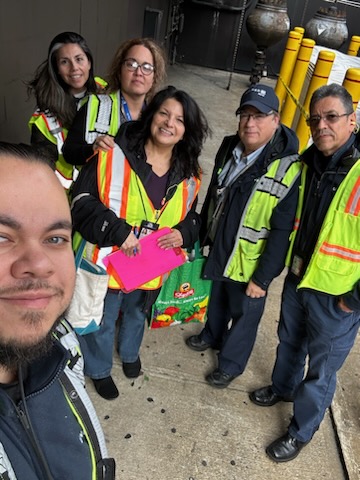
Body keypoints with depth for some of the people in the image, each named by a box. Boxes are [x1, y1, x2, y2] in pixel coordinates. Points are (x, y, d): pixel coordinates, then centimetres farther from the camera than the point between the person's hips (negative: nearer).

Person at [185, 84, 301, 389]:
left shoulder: (289, 169, -25)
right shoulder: (229, 148, -4)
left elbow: (282, 232, -22)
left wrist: (263, 278, -19)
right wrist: (202, 236, 14)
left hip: (250, 262, -6)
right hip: (219, 248, 6)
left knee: (244, 313, 16)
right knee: (218, 297, 28)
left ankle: (231, 363, 39)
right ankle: (212, 336, 56)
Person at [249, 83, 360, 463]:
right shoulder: (308, 162, -2)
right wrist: (288, 263, 13)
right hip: (297, 278, 6)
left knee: (321, 370, 13)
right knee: (289, 340, 27)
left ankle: (300, 432, 36)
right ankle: (283, 388, 55)